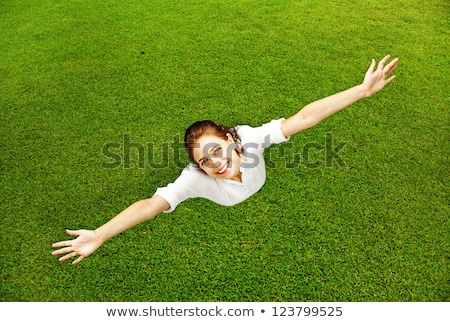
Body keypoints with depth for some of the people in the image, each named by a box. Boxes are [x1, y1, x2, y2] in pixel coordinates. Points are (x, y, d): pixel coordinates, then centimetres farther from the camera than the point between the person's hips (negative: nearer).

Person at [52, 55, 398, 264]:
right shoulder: (195, 178, -43)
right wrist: (100, 236, -63)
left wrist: (363, 90, -50)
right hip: (228, 222, -2)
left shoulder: (249, 137, -40)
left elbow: (303, 118, -46)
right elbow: (152, 204, -52)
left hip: (263, 199, 2)